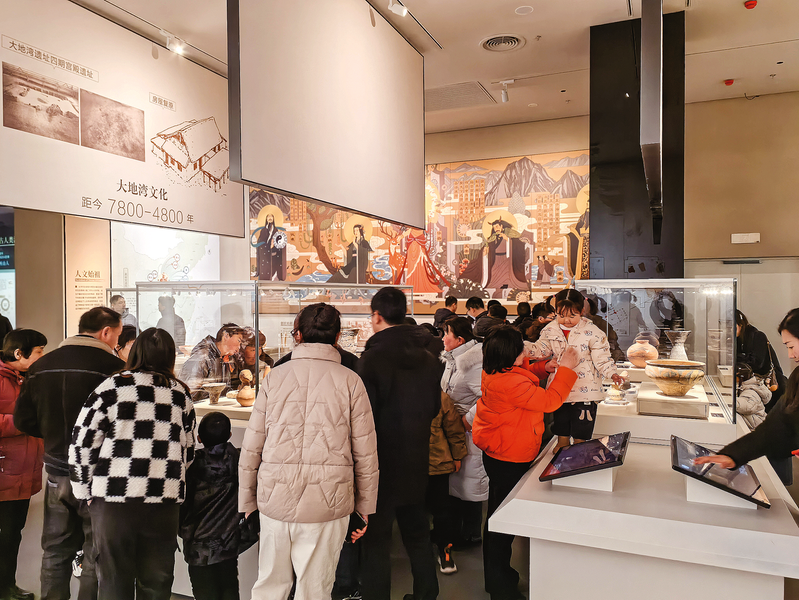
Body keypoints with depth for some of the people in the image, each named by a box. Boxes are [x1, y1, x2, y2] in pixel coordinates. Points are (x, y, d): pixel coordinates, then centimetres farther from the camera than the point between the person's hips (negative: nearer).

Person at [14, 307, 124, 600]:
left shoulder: (41, 366, 1)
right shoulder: (113, 367, -18)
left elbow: (23, 419, 9)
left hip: (57, 473, 6)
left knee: (56, 552, 20)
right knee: (97, 557, 7)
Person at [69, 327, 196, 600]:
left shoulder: (113, 386, -2)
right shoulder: (181, 394, 8)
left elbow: (82, 444, -2)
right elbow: (188, 451, 12)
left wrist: (86, 491, 9)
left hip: (114, 498, -2)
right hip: (165, 501, 3)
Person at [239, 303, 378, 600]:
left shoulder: (275, 377, 1)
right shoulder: (350, 381, -3)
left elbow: (251, 447, 4)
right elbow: (366, 452, -1)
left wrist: (247, 500, 14)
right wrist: (365, 506, 10)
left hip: (274, 498, 2)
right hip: (328, 502, -2)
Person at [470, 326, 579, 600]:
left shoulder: (495, 371, -1)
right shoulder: (509, 382, -31)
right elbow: (549, 401, -23)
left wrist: (541, 368, 5)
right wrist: (566, 369, -14)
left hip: (498, 456, 10)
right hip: (509, 461, -10)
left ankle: (496, 578, 40)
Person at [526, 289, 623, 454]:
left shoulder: (591, 332, -13)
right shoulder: (551, 330, -3)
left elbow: (602, 357, -8)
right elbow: (541, 349, 5)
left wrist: (612, 373, -22)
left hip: (585, 389, -3)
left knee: (581, 430, 6)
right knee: (561, 424, 18)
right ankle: (562, 444, 36)